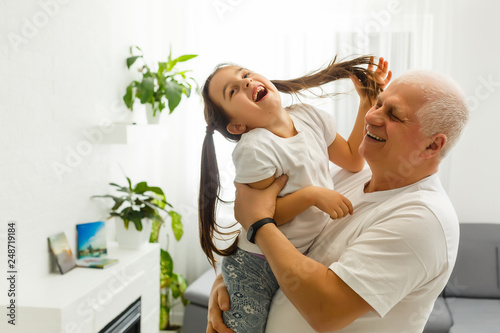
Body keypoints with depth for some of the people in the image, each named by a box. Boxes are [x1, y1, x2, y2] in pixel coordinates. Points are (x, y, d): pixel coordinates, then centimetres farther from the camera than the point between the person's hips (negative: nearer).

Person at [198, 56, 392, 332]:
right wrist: (311, 195, -28)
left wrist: (369, 101, 5)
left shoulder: (311, 117, -2)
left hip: (308, 256, 6)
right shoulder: (253, 150, -24)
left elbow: (353, 160, 9)